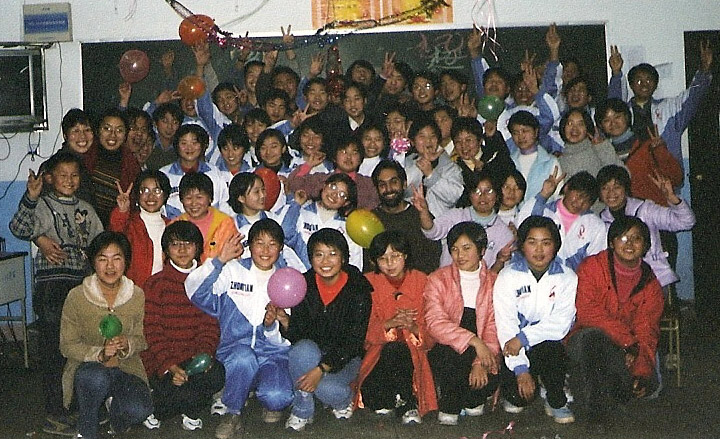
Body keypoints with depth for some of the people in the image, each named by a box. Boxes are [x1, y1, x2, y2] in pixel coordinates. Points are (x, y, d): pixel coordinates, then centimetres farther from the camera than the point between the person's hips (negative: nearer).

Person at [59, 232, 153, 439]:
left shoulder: (137, 296, -1)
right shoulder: (77, 297, -8)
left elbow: (142, 339, 5)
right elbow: (67, 345, -5)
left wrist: (127, 345, -20)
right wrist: (99, 353, -23)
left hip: (126, 368, 2)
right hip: (88, 367, -2)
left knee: (139, 410, -27)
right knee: (96, 377, -38)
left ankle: (114, 406, 12)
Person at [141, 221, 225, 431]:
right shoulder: (155, 284, 0)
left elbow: (210, 327, 7)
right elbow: (152, 333, -5)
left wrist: (204, 355, -14)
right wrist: (170, 366, -20)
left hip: (194, 359, 3)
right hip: (160, 362, -3)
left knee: (217, 375, -29)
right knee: (185, 395, -29)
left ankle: (190, 411, 1)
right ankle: (154, 408, 5)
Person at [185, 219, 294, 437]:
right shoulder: (232, 271, 6)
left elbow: (285, 338, 8)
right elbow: (194, 290, -11)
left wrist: (272, 325, -14)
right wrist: (220, 260, -15)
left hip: (274, 354, 1)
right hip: (234, 351, -1)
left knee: (277, 397, -29)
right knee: (243, 356, -37)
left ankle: (270, 403, 11)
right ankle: (232, 415, -11)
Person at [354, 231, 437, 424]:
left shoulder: (421, 281, 3)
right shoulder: (369, 283, 2)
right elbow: (364, 330, -5)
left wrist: (414, 328, -23)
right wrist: (390, 323, -24)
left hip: (414, 351, 0)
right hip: (379, 349, 0)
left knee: (398, 349, -35)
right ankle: (408, 405, -13)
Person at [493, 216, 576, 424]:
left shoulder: (567, 278, 0)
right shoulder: (508, 276, -3)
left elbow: (561, 323, -10)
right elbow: (505, 325, -11)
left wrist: (523, 338, -22)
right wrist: (521, 369, -20)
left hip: (550, 343, 1)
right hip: (515, 347, -1)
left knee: (552, 348, -33)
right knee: (517, 397, -21)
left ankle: (556, 402, -9)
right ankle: (514, 396, 16)